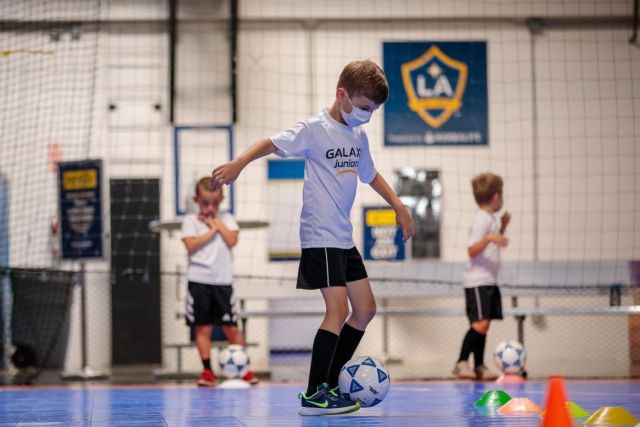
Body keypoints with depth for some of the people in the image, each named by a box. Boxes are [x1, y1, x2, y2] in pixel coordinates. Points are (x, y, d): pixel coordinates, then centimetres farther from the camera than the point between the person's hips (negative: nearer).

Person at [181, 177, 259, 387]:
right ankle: (207, 371, 7)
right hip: (199, 281, -1)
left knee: (231, 327, 1)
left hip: (222, 281, 1)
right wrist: (211, 231, -8)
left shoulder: (226, 219, 11)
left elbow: (232, 241, -6)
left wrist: (216, 222, -2)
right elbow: (191, 245, -11)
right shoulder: (190, 221, 5)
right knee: (203, 328, 1)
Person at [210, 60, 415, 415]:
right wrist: (238, 163, -39)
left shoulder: (358, 136, 13)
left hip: (344, 238, 9)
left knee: (365, 308, 9)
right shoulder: (315, 129, -11)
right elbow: (272, 143, -22)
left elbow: (369, 174, 29)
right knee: (338, 309, -15)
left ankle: (329, 384, 18)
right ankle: (314, 396, -11)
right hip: (320, 236, -9)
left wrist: (398, 207, 30)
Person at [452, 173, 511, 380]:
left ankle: (479, 366, 12)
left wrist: (503, 227, 24)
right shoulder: (481, 220, -12)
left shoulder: (491, 220, 16)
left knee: (484, 324, 8)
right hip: (477, 281, -10)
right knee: (480, 323, -18)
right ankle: (461, 363, -16)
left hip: (489, 281, 10)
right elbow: (472, 250, -19)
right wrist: (488, 239, -33)